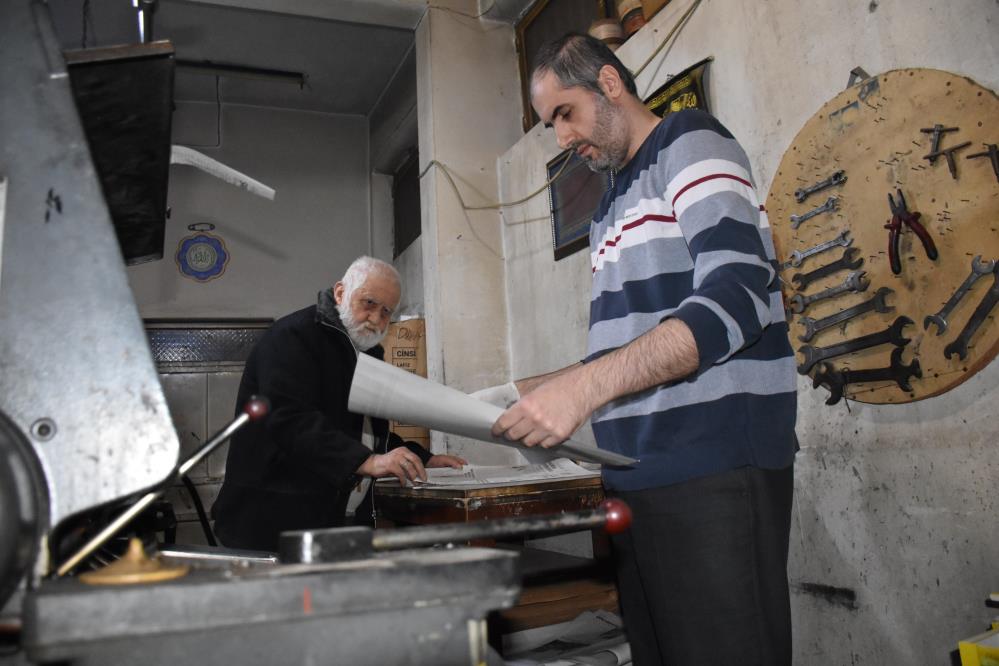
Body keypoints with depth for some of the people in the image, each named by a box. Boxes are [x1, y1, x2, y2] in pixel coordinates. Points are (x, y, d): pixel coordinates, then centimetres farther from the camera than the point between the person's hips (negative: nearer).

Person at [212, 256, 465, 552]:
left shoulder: (369, 353, 16)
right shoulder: (291, 336, -11)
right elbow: (292, 421, -26)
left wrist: (423, 460, 10)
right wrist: (368, 461, -35)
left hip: (345, 520, 8)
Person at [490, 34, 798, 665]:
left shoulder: (689, 143, -1)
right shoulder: (612, 206, 22)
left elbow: (736, 299, -18)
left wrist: (587, 384, -25)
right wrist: (534, 390, 14)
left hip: (713, 470, -7)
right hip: (636, 475, 8)